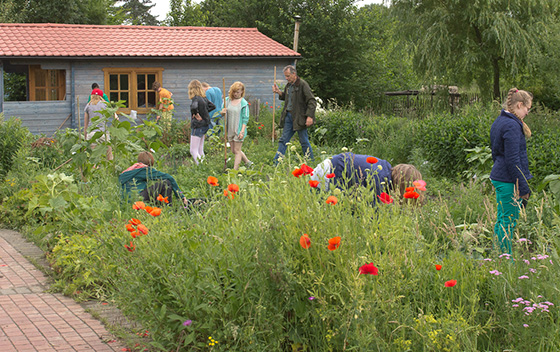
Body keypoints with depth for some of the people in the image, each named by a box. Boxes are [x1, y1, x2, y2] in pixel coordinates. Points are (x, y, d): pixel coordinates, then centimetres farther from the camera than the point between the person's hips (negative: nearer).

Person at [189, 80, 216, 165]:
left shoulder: (196, 98, -17)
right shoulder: (204, 98, 8)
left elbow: (194, 107, -38)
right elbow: (212, 106, 22)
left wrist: (197, 115, -22)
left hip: (198, 126, -9)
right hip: (205, 125, 9)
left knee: (193, 151, -6)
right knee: (200, 150, 16)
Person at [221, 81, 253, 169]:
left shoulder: (244, 103, -9)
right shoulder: (228, 100, 6)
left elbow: (245, 118, -10)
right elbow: (225, 112, 16)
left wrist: (242, 131, -17)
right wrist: (222, 112, -9)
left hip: (238, 130, -6)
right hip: (229, 130, 6)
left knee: (237, 151, -1)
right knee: (233, 151, 14)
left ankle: (235, 170, 3)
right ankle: (248, 163, 31)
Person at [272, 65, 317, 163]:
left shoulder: (302, 84, -12)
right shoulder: (288, 85, 12)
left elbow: (312, 101, -14)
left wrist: (310, 116, -21)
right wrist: (279, 92, 10)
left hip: (299, 117, -7)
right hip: (289, 116, 7)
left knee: (304, 141, 1)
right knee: (283, 140, 7)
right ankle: (276, 163, 9)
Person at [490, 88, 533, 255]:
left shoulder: (499, 122, 14)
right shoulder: (512, 126, -18)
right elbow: (513, 160, -21)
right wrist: (523, 187, -16)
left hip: (499, 177, 10)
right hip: (509, 181, -10)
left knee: (502, 221, 16)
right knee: (508, 222, -3)